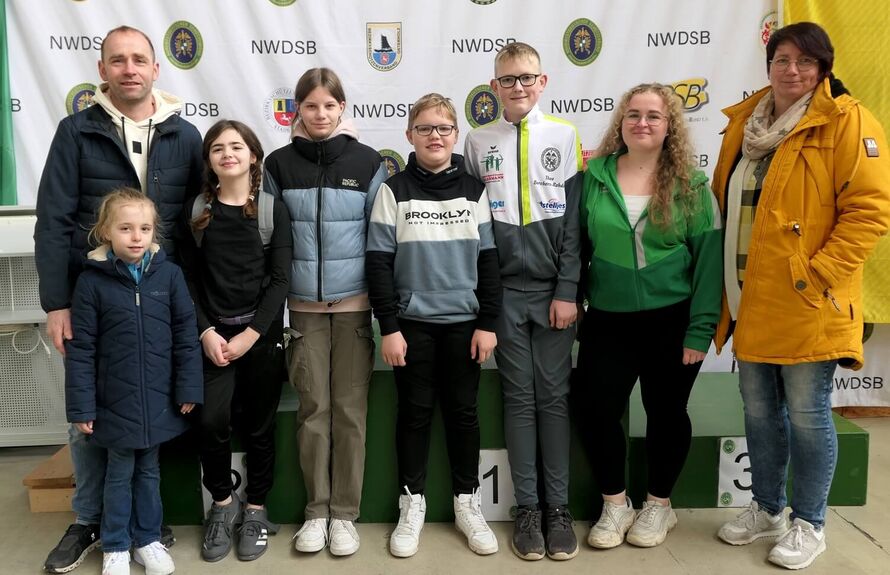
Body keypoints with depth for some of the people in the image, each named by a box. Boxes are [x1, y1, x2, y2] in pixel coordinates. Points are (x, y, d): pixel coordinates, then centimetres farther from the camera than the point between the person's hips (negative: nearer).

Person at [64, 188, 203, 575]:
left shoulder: (168, 274, -5)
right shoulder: (91, 280, -9)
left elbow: (186, 334, -1)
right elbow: (80, 348, -7)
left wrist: (188, 389, -2)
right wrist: (81, 405, -8)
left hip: (158, 401, 2)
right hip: (115, 402, -1)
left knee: (149, 471, 17)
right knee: (119, 474, 13)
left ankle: (147, 539, 32)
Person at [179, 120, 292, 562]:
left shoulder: (272, 209, 0)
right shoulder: (196, 210, 5)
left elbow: (279, 279, -4)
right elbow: (188, 278, 4)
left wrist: (250, 335, -12)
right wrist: (206, 332, -8)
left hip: (262, 333, -1)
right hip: (213, 334, 1)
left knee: (259, 426, 6)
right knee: (212, 421, -11)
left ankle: (255, 512, 24)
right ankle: (223, 503, 13)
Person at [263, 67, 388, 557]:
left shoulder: (367, 162, 0)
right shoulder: (279, 164, 2)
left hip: (354, 302, -1)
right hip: (304, 305, 1)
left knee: (350, 409, 4)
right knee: (313, 408, 6)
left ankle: (345, 513, 16)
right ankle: (317, 511, 19)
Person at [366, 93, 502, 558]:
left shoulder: (472, 190, 3)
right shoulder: (394, 190, -2)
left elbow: (488, 260, 3)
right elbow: (379, 262, -5)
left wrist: (488, 323, -2)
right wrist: (388, 327, -9)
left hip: (464, 321, 2)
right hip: (412, 322, -1)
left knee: (462, 411, 9)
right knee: (415, 412, 7)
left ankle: (468, 503, 23)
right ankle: (412, 504, 21)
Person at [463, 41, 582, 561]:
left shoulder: (564, 135, 2)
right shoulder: (479, 143, 6)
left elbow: (574, 220, -1)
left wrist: (568, 291, -7)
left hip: (553, 288, -1)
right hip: (504, 289, 1)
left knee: (554, 396, 4)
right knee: (519, 397, 6)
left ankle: (559, 506, 14)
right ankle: (528, 507, 15)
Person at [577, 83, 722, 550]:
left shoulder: (691, 185, -4)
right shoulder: (594, 177, 0)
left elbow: (709, 259, -6)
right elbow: (577, 245, 6)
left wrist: (700, 328, -10)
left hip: (671, 321, -1)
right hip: (607, 320, 2)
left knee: (666, 411, 11)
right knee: (600, 410, 3)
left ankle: (659, 505, 31)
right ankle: (615, 505, 24)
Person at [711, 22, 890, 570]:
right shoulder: (743, 122, 11)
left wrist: (819, 273, -19)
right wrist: (724, 273, 9)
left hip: (808, 303, -6)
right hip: (750, 299, 6)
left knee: (807, 414, 5)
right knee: (759, 410, 16)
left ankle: (809, 523, 23)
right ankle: (767, 507, 34)